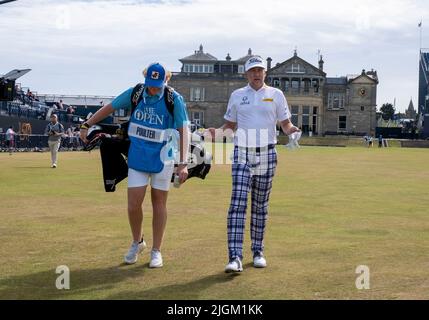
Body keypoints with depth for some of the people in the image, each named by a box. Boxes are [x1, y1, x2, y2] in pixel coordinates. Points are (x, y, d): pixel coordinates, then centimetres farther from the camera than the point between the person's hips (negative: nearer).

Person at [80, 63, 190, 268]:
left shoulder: (174, 99, -12)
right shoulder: (135, 93, -3)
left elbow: (183, 131, -13)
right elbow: (109, 108, 10)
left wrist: (183, 164, -20)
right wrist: (87, 125, 6)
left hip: (161, 157, -2)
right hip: (137, 157, 2)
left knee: (159, 203, 6)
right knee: (133, 204, -2)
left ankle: (156, 251, 19)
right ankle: (137, 242, 25)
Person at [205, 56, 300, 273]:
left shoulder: (276, 95, 6)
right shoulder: (237, 96, 8)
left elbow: (285, 124, 7)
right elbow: (230, 125, 13)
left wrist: (292, 131, -16)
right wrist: (217, 132, -7)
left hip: (267, 155, 1)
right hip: (242, 155, 0)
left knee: (260, 206, 8)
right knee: (238, 204, -12)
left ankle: (258, 251, 22)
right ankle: (235, 257, -17)